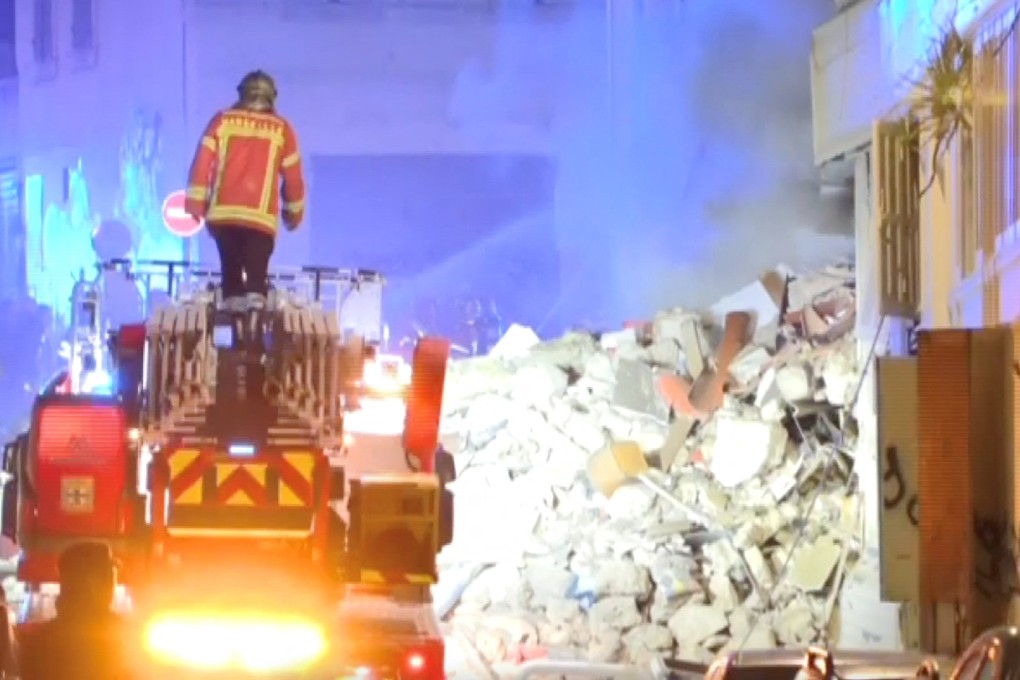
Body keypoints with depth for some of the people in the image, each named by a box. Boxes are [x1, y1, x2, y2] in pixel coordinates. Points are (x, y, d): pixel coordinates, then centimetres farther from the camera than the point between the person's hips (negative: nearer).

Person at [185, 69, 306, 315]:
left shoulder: (223, 120, 9)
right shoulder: (281, 128, 7)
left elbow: (202, 162, 2)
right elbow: (293, 176, 10)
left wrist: (196, 203, 4)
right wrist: (294, 213, 22)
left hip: (223, 212, 2)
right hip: (261, 217, -2)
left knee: (231, 271, 13)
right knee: (256, 278, -6)